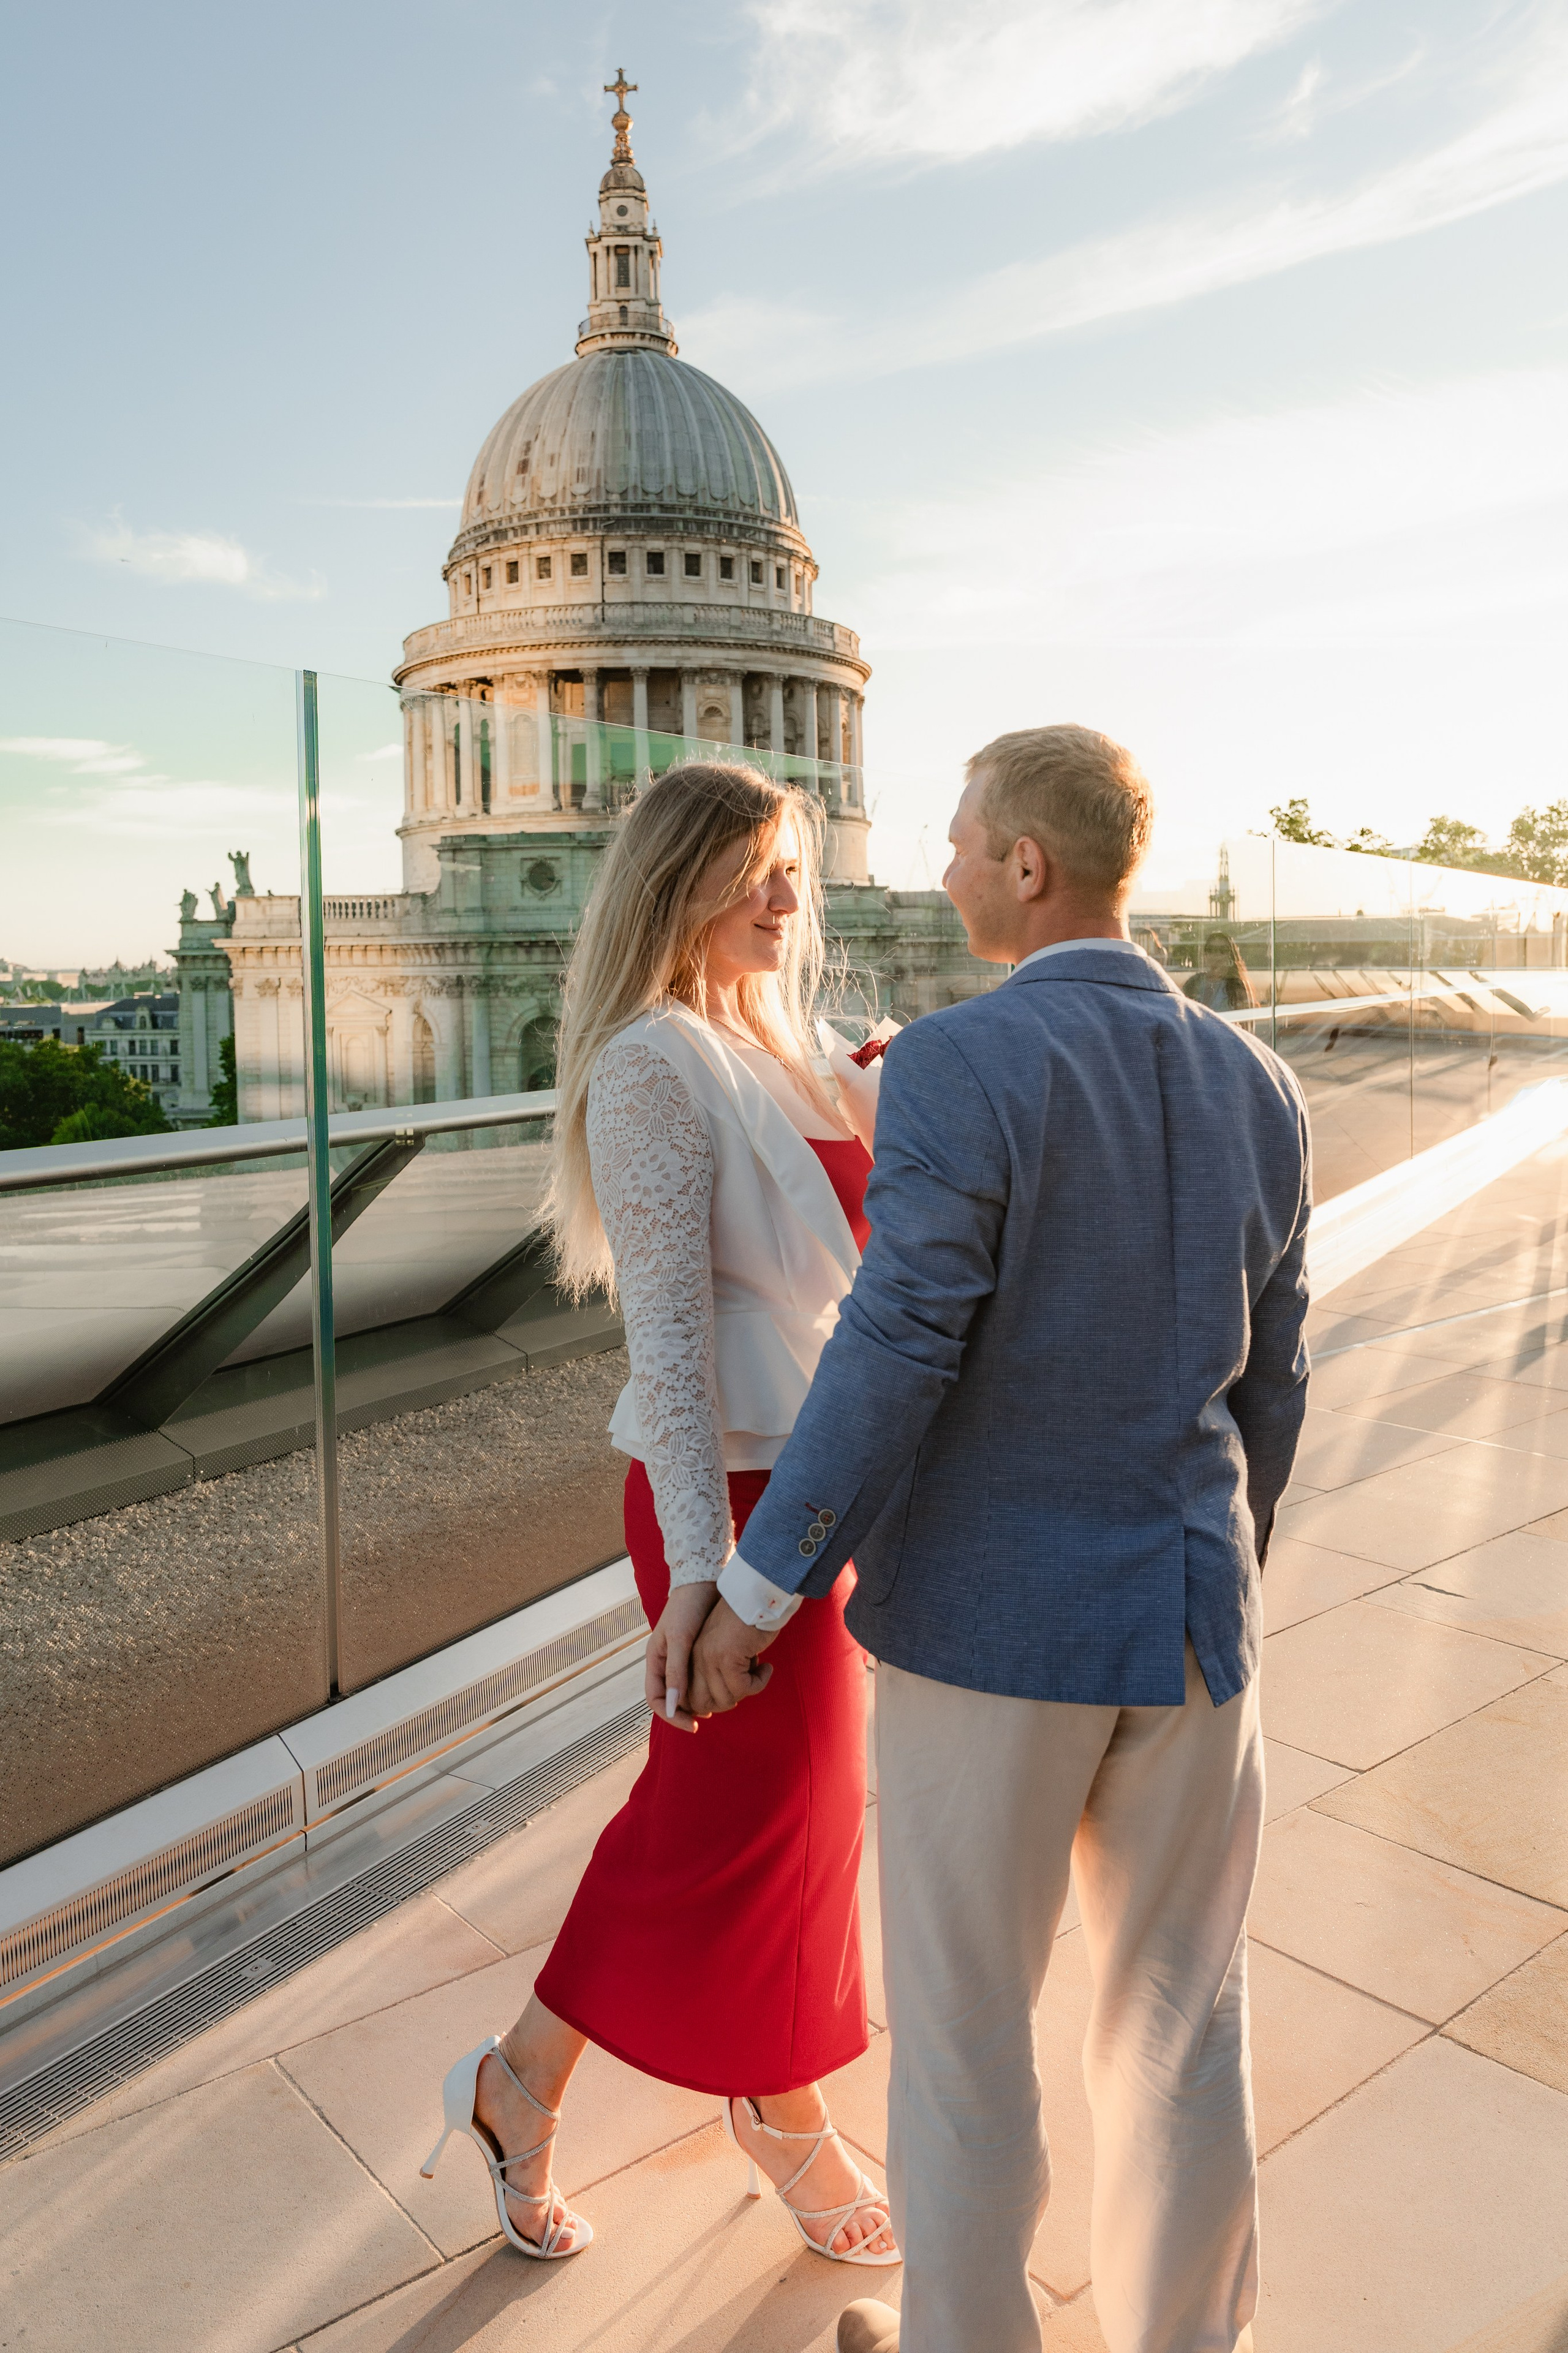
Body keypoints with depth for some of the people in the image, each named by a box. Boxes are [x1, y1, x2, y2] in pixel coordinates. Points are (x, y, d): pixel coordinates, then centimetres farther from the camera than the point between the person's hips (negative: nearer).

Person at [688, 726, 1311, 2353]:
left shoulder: (957, 1068, -19)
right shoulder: (1254, 1086, 0)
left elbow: (889, 1370, -21)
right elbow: (1264, 1386, 7)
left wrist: (754, 1594, -9)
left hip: (989, 1623, -5)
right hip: (1187, 1620, 5)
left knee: (961, 2018, 17)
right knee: (1180, 2018, 21)